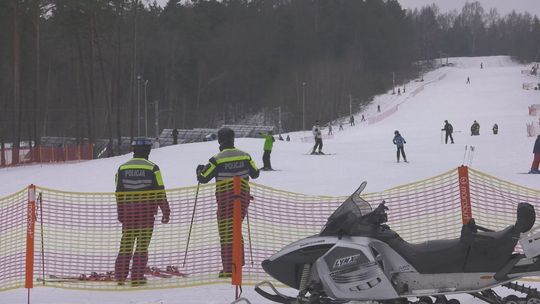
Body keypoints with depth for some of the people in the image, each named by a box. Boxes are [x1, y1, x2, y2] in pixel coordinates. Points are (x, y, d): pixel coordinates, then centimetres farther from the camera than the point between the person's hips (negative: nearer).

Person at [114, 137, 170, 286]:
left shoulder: (122, 168, 5)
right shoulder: (152, 168, -6)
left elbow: (119, 193, 8)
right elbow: (160, 192, -5)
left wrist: (120, 213, 16)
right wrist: (166, 211, 2)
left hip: (128, 212, 3)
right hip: (146, 212, -3)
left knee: (126, 244, 10)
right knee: (142, 245, 1)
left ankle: (120, 276, 10)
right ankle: (137, 277, -1)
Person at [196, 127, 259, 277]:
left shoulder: (217, 159, -12)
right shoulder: (244, 156, 1)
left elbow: (203, 178, -7)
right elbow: (255, 174, 13)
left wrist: (199, 170, 15)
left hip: (225, 199, -4)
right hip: (243, 197, 4)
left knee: (226, 233, 0)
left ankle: (229, 269, -3)